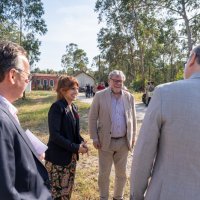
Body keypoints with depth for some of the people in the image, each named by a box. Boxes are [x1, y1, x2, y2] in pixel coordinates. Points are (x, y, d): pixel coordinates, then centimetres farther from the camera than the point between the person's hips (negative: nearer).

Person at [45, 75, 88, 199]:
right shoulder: (57, 107, -17)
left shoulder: (74, 108, 6)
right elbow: (54, 134, -22)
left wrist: (81, 142, -6)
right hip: (57, 157, -7)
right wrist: (76, 147, -21)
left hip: (71, 156, 8)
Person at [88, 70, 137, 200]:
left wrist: (133, 137, 6)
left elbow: (133, 119, 9)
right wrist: (94, 138, -7)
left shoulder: (129, 97, 2)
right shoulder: (100, 96, -6)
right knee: (104, 173, 10)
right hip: (106, 141, -2)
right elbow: (92, 118, -3)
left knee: (122, 173, 15)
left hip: (123, 142, 3)